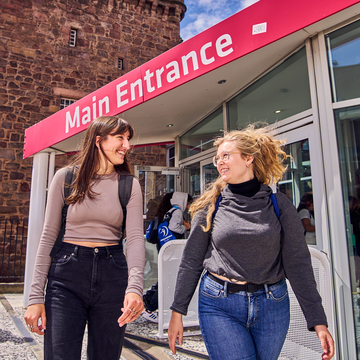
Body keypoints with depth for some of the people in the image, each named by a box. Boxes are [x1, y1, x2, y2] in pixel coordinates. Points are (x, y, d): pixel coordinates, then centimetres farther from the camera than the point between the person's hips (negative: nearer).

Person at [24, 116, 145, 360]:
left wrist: (135, 287, -24)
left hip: (113, 275, 2)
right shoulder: (66, 177, 1)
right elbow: (49, 235, 1)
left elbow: (135, 237, -7)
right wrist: (36, 296, -3)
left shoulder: (130, 185, 3)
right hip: (66, 275, -1)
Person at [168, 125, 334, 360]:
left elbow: (298, 263, -1)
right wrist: (177, 311, 2)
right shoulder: (210, 206, -2)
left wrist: (318, 321, -4)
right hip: (219, 306, -1)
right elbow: (191, 261, 1)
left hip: (271, 306, 1)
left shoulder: (279, 205, -2)